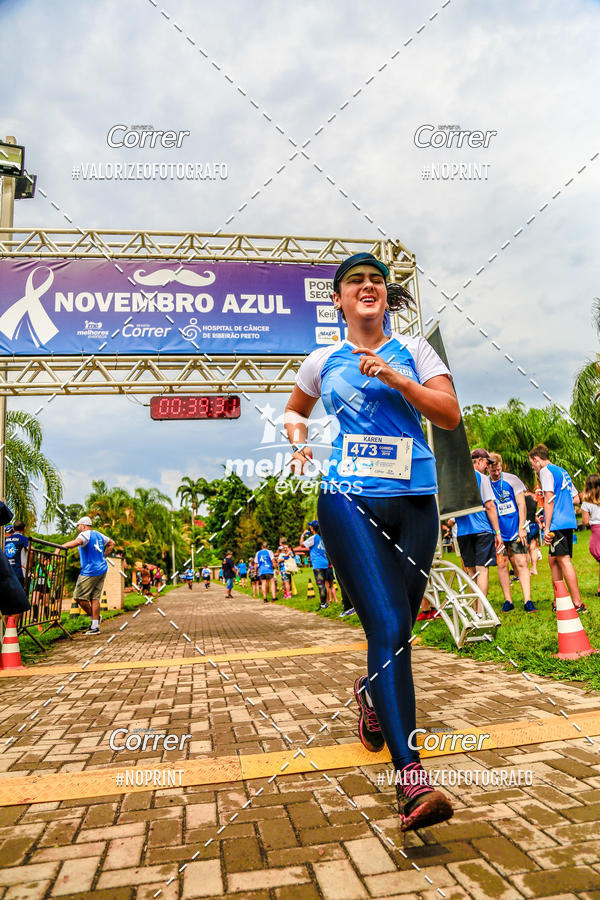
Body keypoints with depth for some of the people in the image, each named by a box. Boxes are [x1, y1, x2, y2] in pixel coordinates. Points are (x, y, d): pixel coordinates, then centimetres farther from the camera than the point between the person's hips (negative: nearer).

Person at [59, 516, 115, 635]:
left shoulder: (85, 534, -10)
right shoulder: (98, 534, 15)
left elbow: (77, 541, -33)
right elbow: (111, 543, 28)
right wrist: (103, 556, 25)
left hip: (90, 571, -9)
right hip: (102, 570, 9)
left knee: (79, 597, 1)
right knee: (95, 597, 7)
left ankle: (94, 616, 13)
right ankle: (95, 626, 6)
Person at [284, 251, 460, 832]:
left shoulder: (412, 350, 11)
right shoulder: (322, 362, 13)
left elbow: (451, 415, 1)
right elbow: (294, 409, 30)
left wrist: (395, 377, -10)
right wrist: (297, 434, 8)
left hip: (414, 501, 2)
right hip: (348, 500, -2)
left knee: (400, 629, 10)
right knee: (388, 626, -15)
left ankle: (371, 692, 44)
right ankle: (410, 774, -12)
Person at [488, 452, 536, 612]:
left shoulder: (512, 480, -2)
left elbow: (521, 505, 0)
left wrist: (521, 528, -7)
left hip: (516, 531, -1)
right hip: (498, 533, 1)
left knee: (522, 564, -5)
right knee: (502, 565, 3)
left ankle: (527, 601, -3)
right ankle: (508, 601, 13)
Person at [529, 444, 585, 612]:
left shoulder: (545, 471, -6)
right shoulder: (562, 471, 20)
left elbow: (549, 499, -15)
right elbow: (576, 499, 22)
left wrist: (547, 528, -16)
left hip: (557, 523, -9)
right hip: (568, 522, 9)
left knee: (564, 560, -8)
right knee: (553, 559, 15)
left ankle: (578, 603, -8)